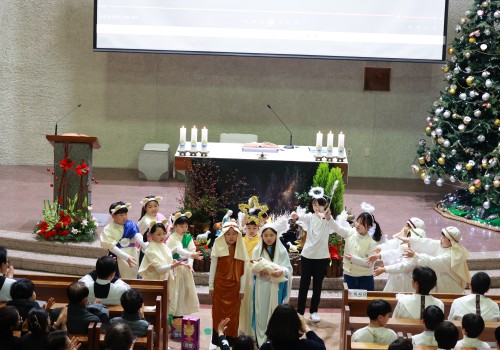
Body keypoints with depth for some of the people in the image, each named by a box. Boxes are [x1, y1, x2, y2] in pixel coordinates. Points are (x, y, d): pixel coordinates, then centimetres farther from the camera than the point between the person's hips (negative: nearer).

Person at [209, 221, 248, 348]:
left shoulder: (241, 250, -1)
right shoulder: (218, 248, -4)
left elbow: (243, 271, 2)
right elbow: (213, 268, 2)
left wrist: (242, 289, 1)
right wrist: (211, 286, 2)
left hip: (234, 286, 1)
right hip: (219, 285, -1)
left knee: (233, 314, 5)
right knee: (218, 312, 6)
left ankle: (231, 341, 13)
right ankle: (215, 340, 13)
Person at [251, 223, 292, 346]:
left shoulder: (282, 251, -2)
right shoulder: (257, 250, 2)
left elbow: (289, 268, -3)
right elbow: (252, 269, 2)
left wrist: (281, 271, -24)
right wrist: (259, 271, -19)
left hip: (276, 287, -1)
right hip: (262, 286, 1)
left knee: (275, 312, 2)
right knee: (262, 312, 2)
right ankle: (261, 340, 12)